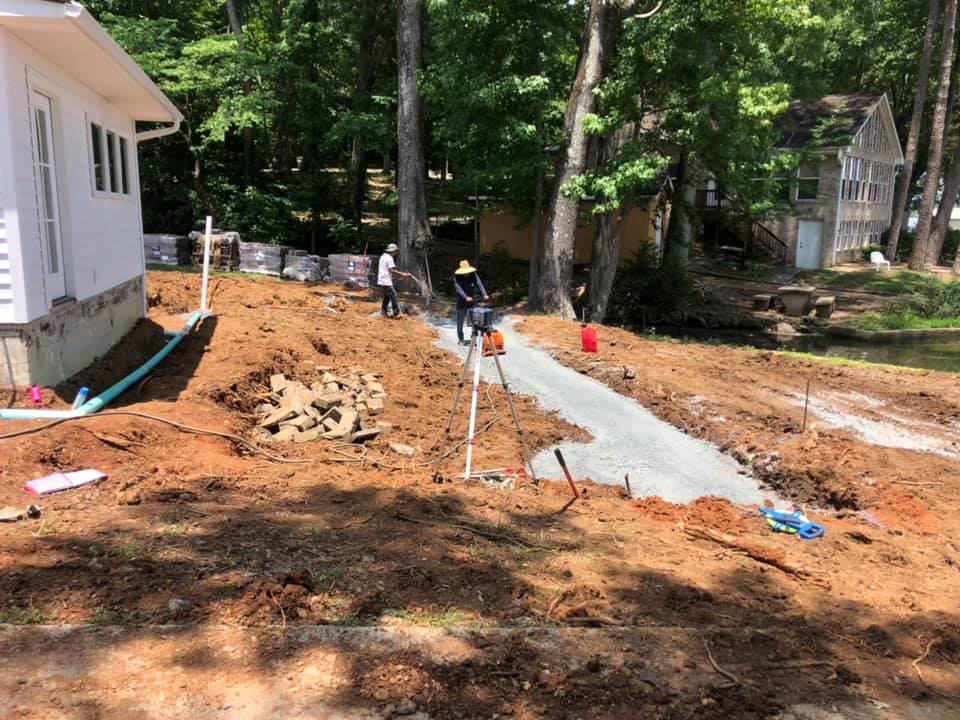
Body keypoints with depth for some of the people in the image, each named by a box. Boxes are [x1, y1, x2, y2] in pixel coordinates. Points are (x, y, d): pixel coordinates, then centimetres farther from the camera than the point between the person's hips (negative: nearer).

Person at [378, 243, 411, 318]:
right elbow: (392, 270, -20)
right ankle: (396, 314, -8)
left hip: (380, 281, 10)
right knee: (394, 296, -7)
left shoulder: (382, 256, 18)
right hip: (386, 282, -10)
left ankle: (383, 312, 18)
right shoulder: (389, 258, -11)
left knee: (386, 297, 19)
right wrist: (403, 274, -19)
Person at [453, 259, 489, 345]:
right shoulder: (457, 277, -15)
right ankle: (461, 339, 18)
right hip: (461, 302, -2)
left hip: (472, 301, 2)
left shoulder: (473, 275, -7)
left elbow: (479, 284, -19)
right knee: (460, 321, 6)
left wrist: (484, 294, -36)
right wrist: (466, 297, -44)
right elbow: (458, 288, -28)